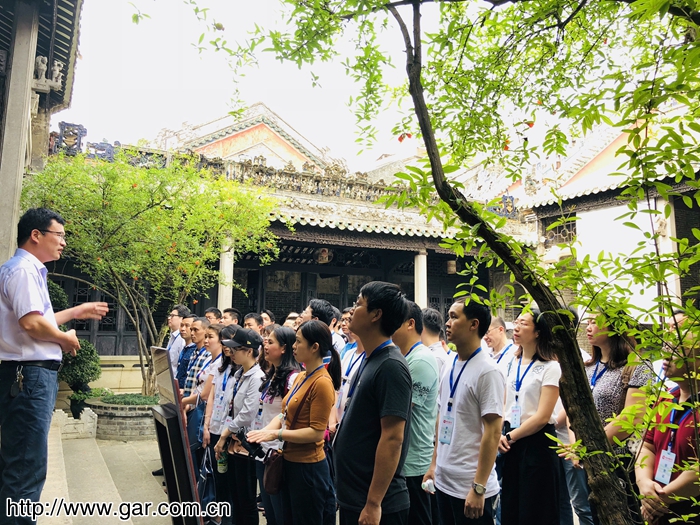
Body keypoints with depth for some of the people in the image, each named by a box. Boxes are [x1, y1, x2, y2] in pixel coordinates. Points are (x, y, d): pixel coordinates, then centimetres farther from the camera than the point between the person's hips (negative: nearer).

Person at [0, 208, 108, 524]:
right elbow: (31, 323, -24)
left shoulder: (30, 269, 18)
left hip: (35, 374, 11)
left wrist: (76, 312, 25)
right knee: (27, 467, -6)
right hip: (30, 374, -11)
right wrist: (66, 339, -8)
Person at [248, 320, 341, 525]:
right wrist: (264, 431, -8)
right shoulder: (301, 377, 7)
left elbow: (316, 432, -22)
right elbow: (285, 414, 9)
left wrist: (276, 433, -22)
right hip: (291, 462, 9)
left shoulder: (322, 382, -21)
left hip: (308, 467, -9)